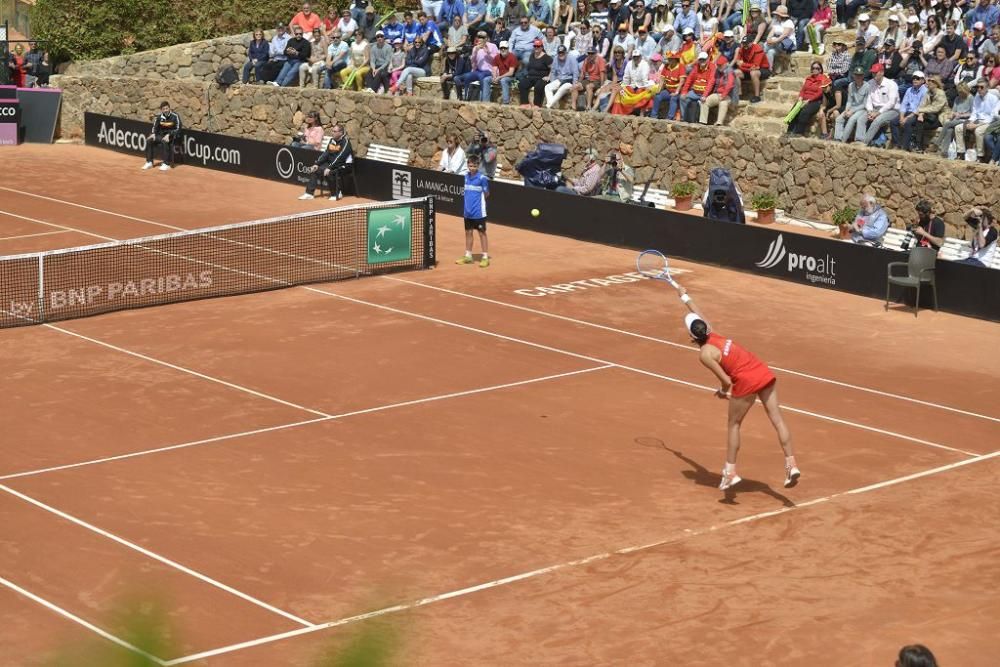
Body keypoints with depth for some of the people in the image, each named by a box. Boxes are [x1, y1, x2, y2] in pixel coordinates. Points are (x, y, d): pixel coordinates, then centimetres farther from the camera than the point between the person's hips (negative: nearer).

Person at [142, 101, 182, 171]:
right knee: (149, 140, -14)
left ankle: (166, 164, -30)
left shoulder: (175, 116, -14)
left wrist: (169, 135, -26)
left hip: (172, 136, -6)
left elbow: (178, 129, -16)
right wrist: (153, 134, -9)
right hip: (161, 135, 6)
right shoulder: (159, 116, 1)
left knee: (165, 141, -36)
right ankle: (149, 162, -5)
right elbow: (155, 127, 11)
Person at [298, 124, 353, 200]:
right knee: (314, 170, -1)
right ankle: (309, 193, 1)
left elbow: (339, 157, -24)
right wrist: (316, 164, -1)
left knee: (328, 173, -32)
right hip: (331, 163, 9)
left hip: (343, 165, -9)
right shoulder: (332, 141, 9)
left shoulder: (345, 142, -17)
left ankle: (336, 194, -15)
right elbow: (325, 154, 10)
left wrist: (329, 168, -29)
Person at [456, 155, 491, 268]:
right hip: (468, 211, 6)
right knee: (468, 232, 14)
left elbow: (486, 194, -6)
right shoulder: (466, 177, 5)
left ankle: (485, 257, 7)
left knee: (482, 233, 2)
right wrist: (469, 202, 6)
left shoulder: (482, 178, -12)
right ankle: (468, 256, 25)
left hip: (479, 212, -6)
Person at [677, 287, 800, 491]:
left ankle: (730, 472, 15)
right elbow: (697, 315, 33)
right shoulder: (713, 335, 12)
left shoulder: (705, 354, -7)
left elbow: (726, 381, -11)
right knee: (777, 420, 5)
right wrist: (685, 296, 47)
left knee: (734, 425, 13)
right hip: (765, 373, 7)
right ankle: (791, 465, 0)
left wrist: (722, 392, 11)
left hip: (746, 382, -6)